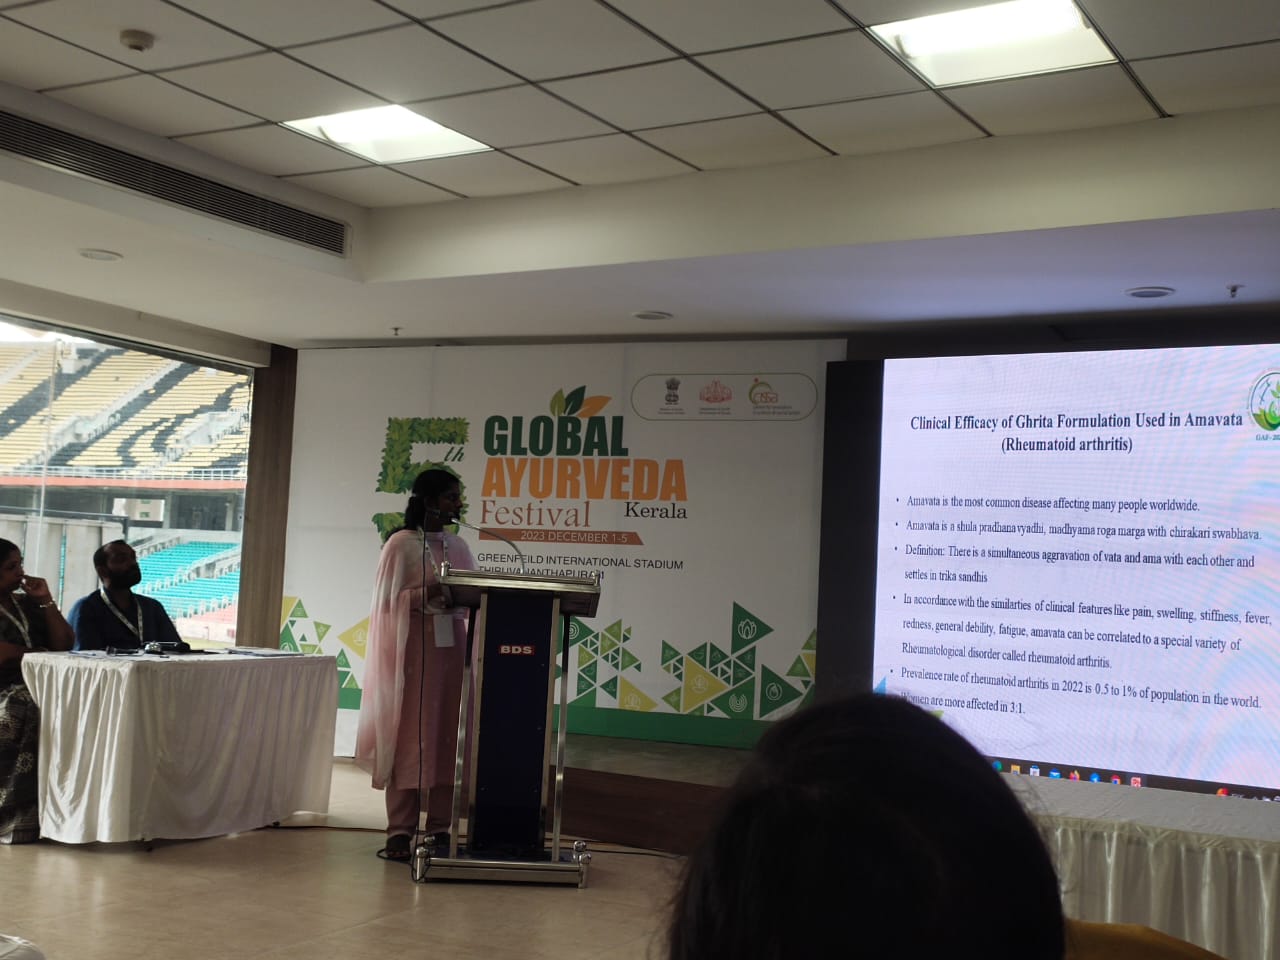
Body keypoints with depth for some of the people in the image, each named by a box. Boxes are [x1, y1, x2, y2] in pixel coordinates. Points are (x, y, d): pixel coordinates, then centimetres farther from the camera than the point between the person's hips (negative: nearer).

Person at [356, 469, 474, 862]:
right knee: (409, 738, -3)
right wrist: (424, 595, -22)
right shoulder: (401, 544, -3)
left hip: (452, 647, 5)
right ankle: (400, 832, 3)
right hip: (412, 649, -5)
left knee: (447, 737, 4)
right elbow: (386, 601, -7)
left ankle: (440, 828, 11)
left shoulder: (458, 546, 13)